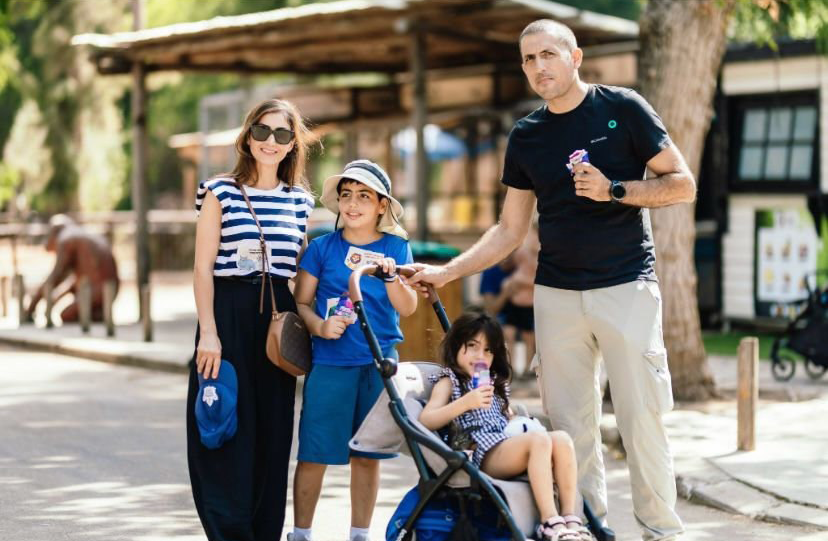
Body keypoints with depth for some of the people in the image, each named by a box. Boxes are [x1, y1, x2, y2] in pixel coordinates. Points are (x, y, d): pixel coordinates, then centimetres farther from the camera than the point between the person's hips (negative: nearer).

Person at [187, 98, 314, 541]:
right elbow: (203, 267, -5)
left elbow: (303, 272, 14)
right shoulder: (221, 192, 0)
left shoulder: (301, 201, 11)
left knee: (274, 431, 5)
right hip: (228, 313, -3)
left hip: (279, 319, 4)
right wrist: (208, 333, -13)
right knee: (227, 430, -3)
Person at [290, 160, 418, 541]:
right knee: (314, 452, -2)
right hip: (329, 363, -1)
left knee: (367, 453, 7)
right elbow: (301, 301, 4)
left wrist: (391, 276, -17)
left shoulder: (396, 248, 6)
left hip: (379, 363, 2)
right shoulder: (323, 247, 3)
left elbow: (407, 308, 1)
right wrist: (319, 326, -16)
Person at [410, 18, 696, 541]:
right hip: (557, 295, 4)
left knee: (641, 416, -6)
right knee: (569, 422, 3)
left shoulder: (623, 108, -1)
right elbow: (510, 230, 14)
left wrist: (615, 190, -15)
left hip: (626, 286, -4)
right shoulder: (526, 136, 11)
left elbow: (683, 184, -1)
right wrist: (448, 271, 5)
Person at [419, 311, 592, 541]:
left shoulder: (494, 383, 30)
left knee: (562, 439, -19)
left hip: (509, 446, 7)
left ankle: (570, 518, -25)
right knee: (539, 440, -31)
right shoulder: (449, 381, 8)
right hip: (483, 453, -7)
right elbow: (426, 421, -9)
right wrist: (465, 403, -19)